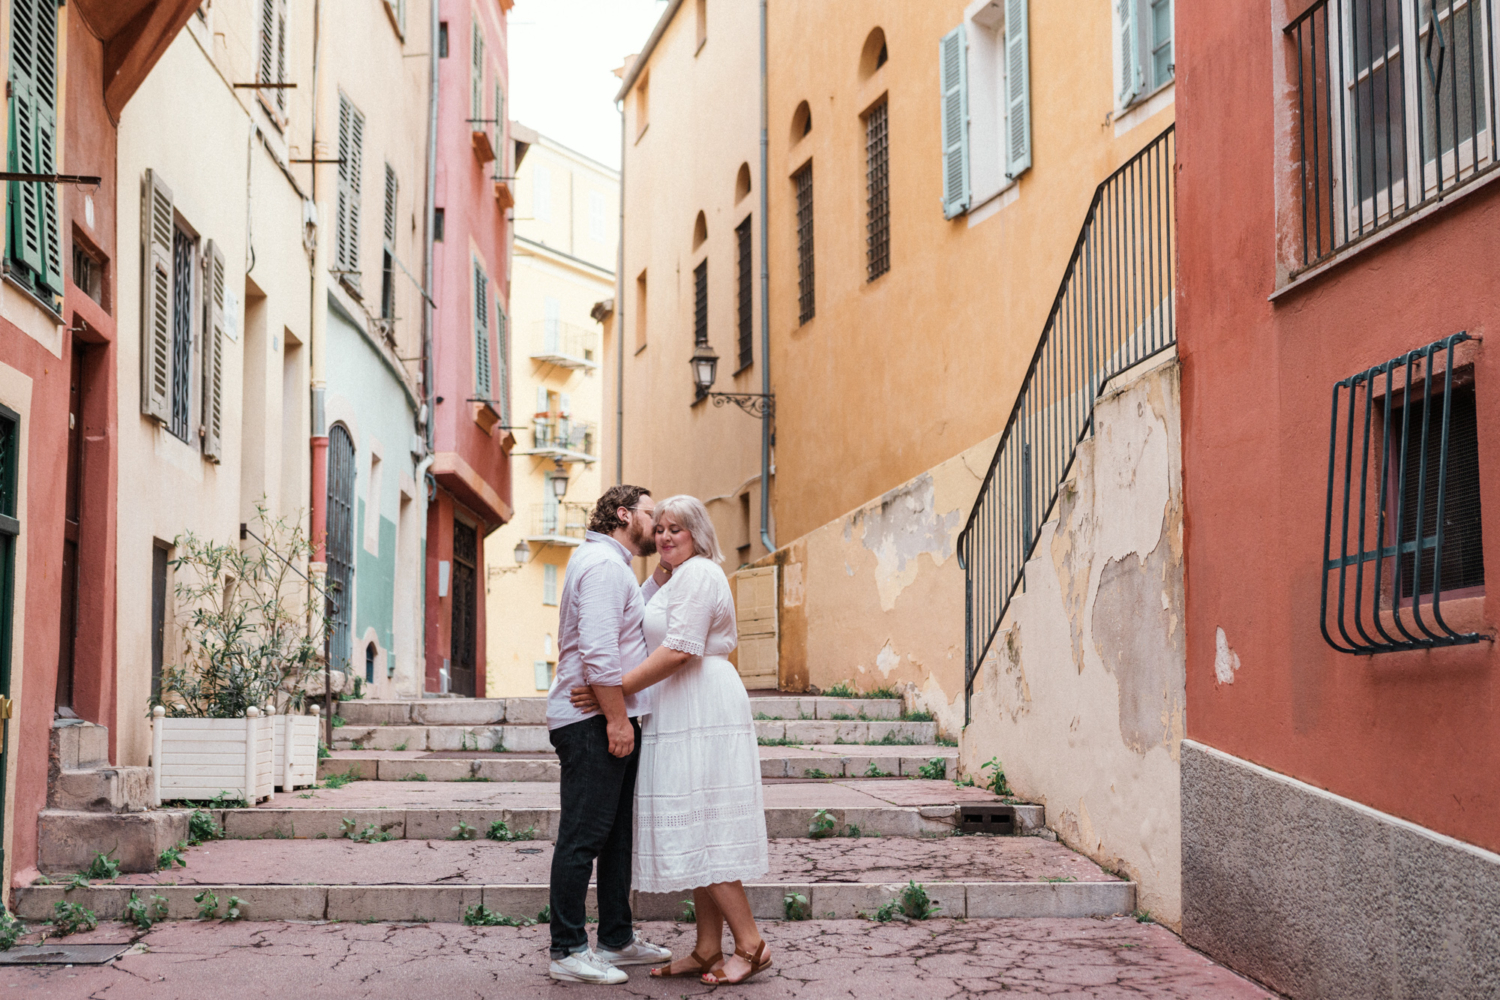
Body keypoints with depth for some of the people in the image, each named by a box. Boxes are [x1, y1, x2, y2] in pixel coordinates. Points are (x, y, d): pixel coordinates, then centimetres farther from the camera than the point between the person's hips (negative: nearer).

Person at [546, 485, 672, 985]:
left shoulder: (612, 564, 23)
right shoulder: (604, 563, -11)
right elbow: (598, 649, -21)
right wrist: (617, 718, -22)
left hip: (611, 720, 11)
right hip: (593, 720, -11)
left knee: (617, 833, 15)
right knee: (583, 836, -7)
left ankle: (617, 939, 22)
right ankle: (568, 952, -4)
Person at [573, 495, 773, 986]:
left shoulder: (697, 574, -10)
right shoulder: (679, 577, 24)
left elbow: (679, 650, -19)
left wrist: (614, 690, -18)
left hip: (702, 711, -11)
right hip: (685, 718, 11)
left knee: (697, 828, -11)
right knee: (693, 831, 8)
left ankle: (750, 944, -9)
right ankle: (709, 950, 9)